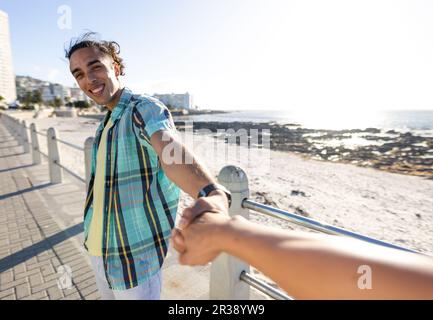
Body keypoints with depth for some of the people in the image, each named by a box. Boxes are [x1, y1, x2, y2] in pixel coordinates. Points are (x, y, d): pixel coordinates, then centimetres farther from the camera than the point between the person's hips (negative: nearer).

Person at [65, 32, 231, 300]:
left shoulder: (145, 109, -19)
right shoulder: (106, 123, 9)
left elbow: (171, 150, -41)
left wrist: (212, 193, -62)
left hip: (135, 252, -8)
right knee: (108, 295, 27)